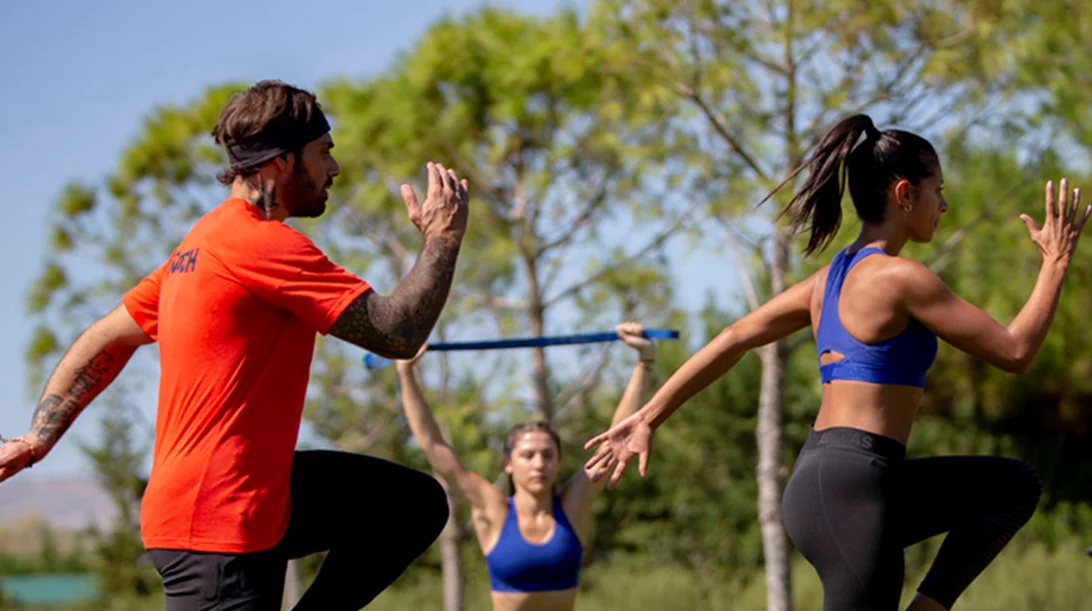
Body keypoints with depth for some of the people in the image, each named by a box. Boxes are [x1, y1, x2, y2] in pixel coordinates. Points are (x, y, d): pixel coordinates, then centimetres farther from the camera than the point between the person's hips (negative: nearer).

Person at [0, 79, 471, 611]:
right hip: (216, 524, -10)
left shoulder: (204, 240, 15)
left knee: (416, 504, 11)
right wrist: (443, 238, -4)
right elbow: (400, 333, -18)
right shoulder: (263, 245, -17)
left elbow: (106, 338, 19)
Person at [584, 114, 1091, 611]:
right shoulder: (900, 277, -10)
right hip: (849, 491, -10)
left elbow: (734, 339, 15)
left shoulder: (835, 276, 16)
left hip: (820, 478, 10)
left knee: (1014, 486, 18)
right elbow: (1014, 351, -8)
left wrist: (647, 418, 16)